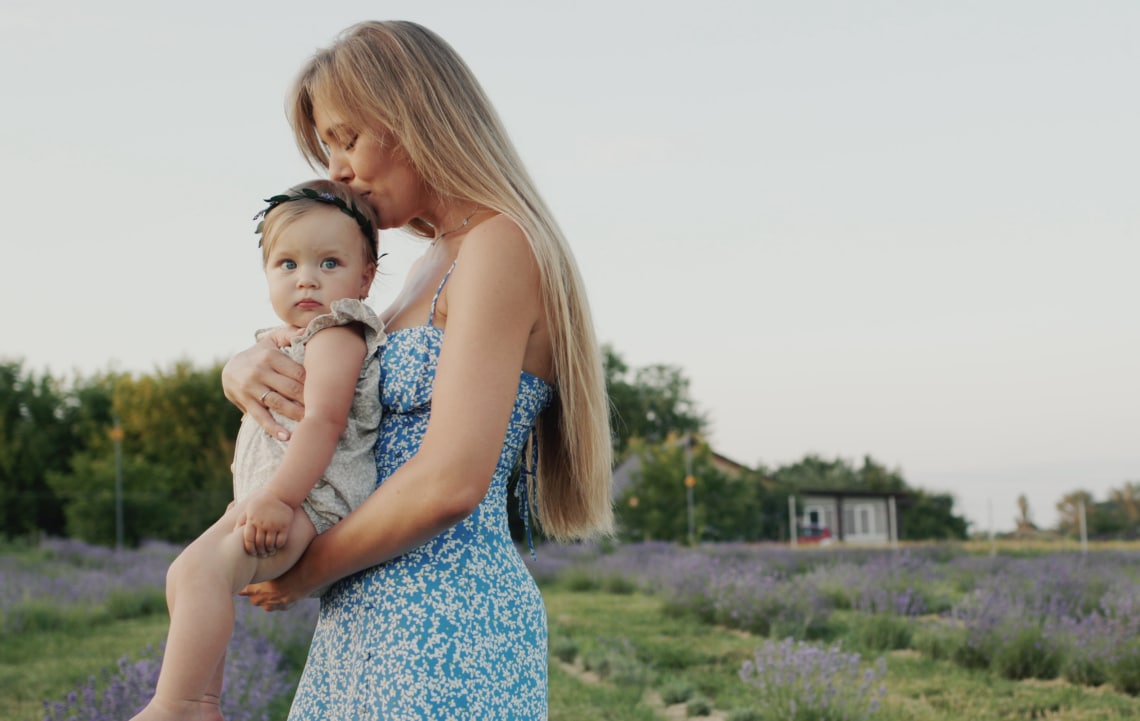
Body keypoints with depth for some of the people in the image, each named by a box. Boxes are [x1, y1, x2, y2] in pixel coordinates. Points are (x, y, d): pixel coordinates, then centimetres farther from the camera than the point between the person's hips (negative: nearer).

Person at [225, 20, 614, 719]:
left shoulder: (500, 246, -13)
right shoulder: (432, 266, 15)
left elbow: (451, 483, -21)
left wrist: (305, 572, -9)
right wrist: (246, 364, 2)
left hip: (444, 623, -8)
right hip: (372, 623, 8)